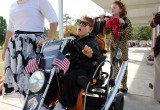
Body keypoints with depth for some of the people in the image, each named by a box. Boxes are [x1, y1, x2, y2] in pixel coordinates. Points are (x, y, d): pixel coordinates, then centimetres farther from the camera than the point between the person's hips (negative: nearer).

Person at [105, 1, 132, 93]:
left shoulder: (126, 20, -10)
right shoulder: (111, 20, 3)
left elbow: (129, 37, -18)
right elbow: (106, 32, -4)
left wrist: (123, 25, -27)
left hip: (122, 48, -3)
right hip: (113, 47, 3)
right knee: (114, 67, 6)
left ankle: (123, 86, 23)